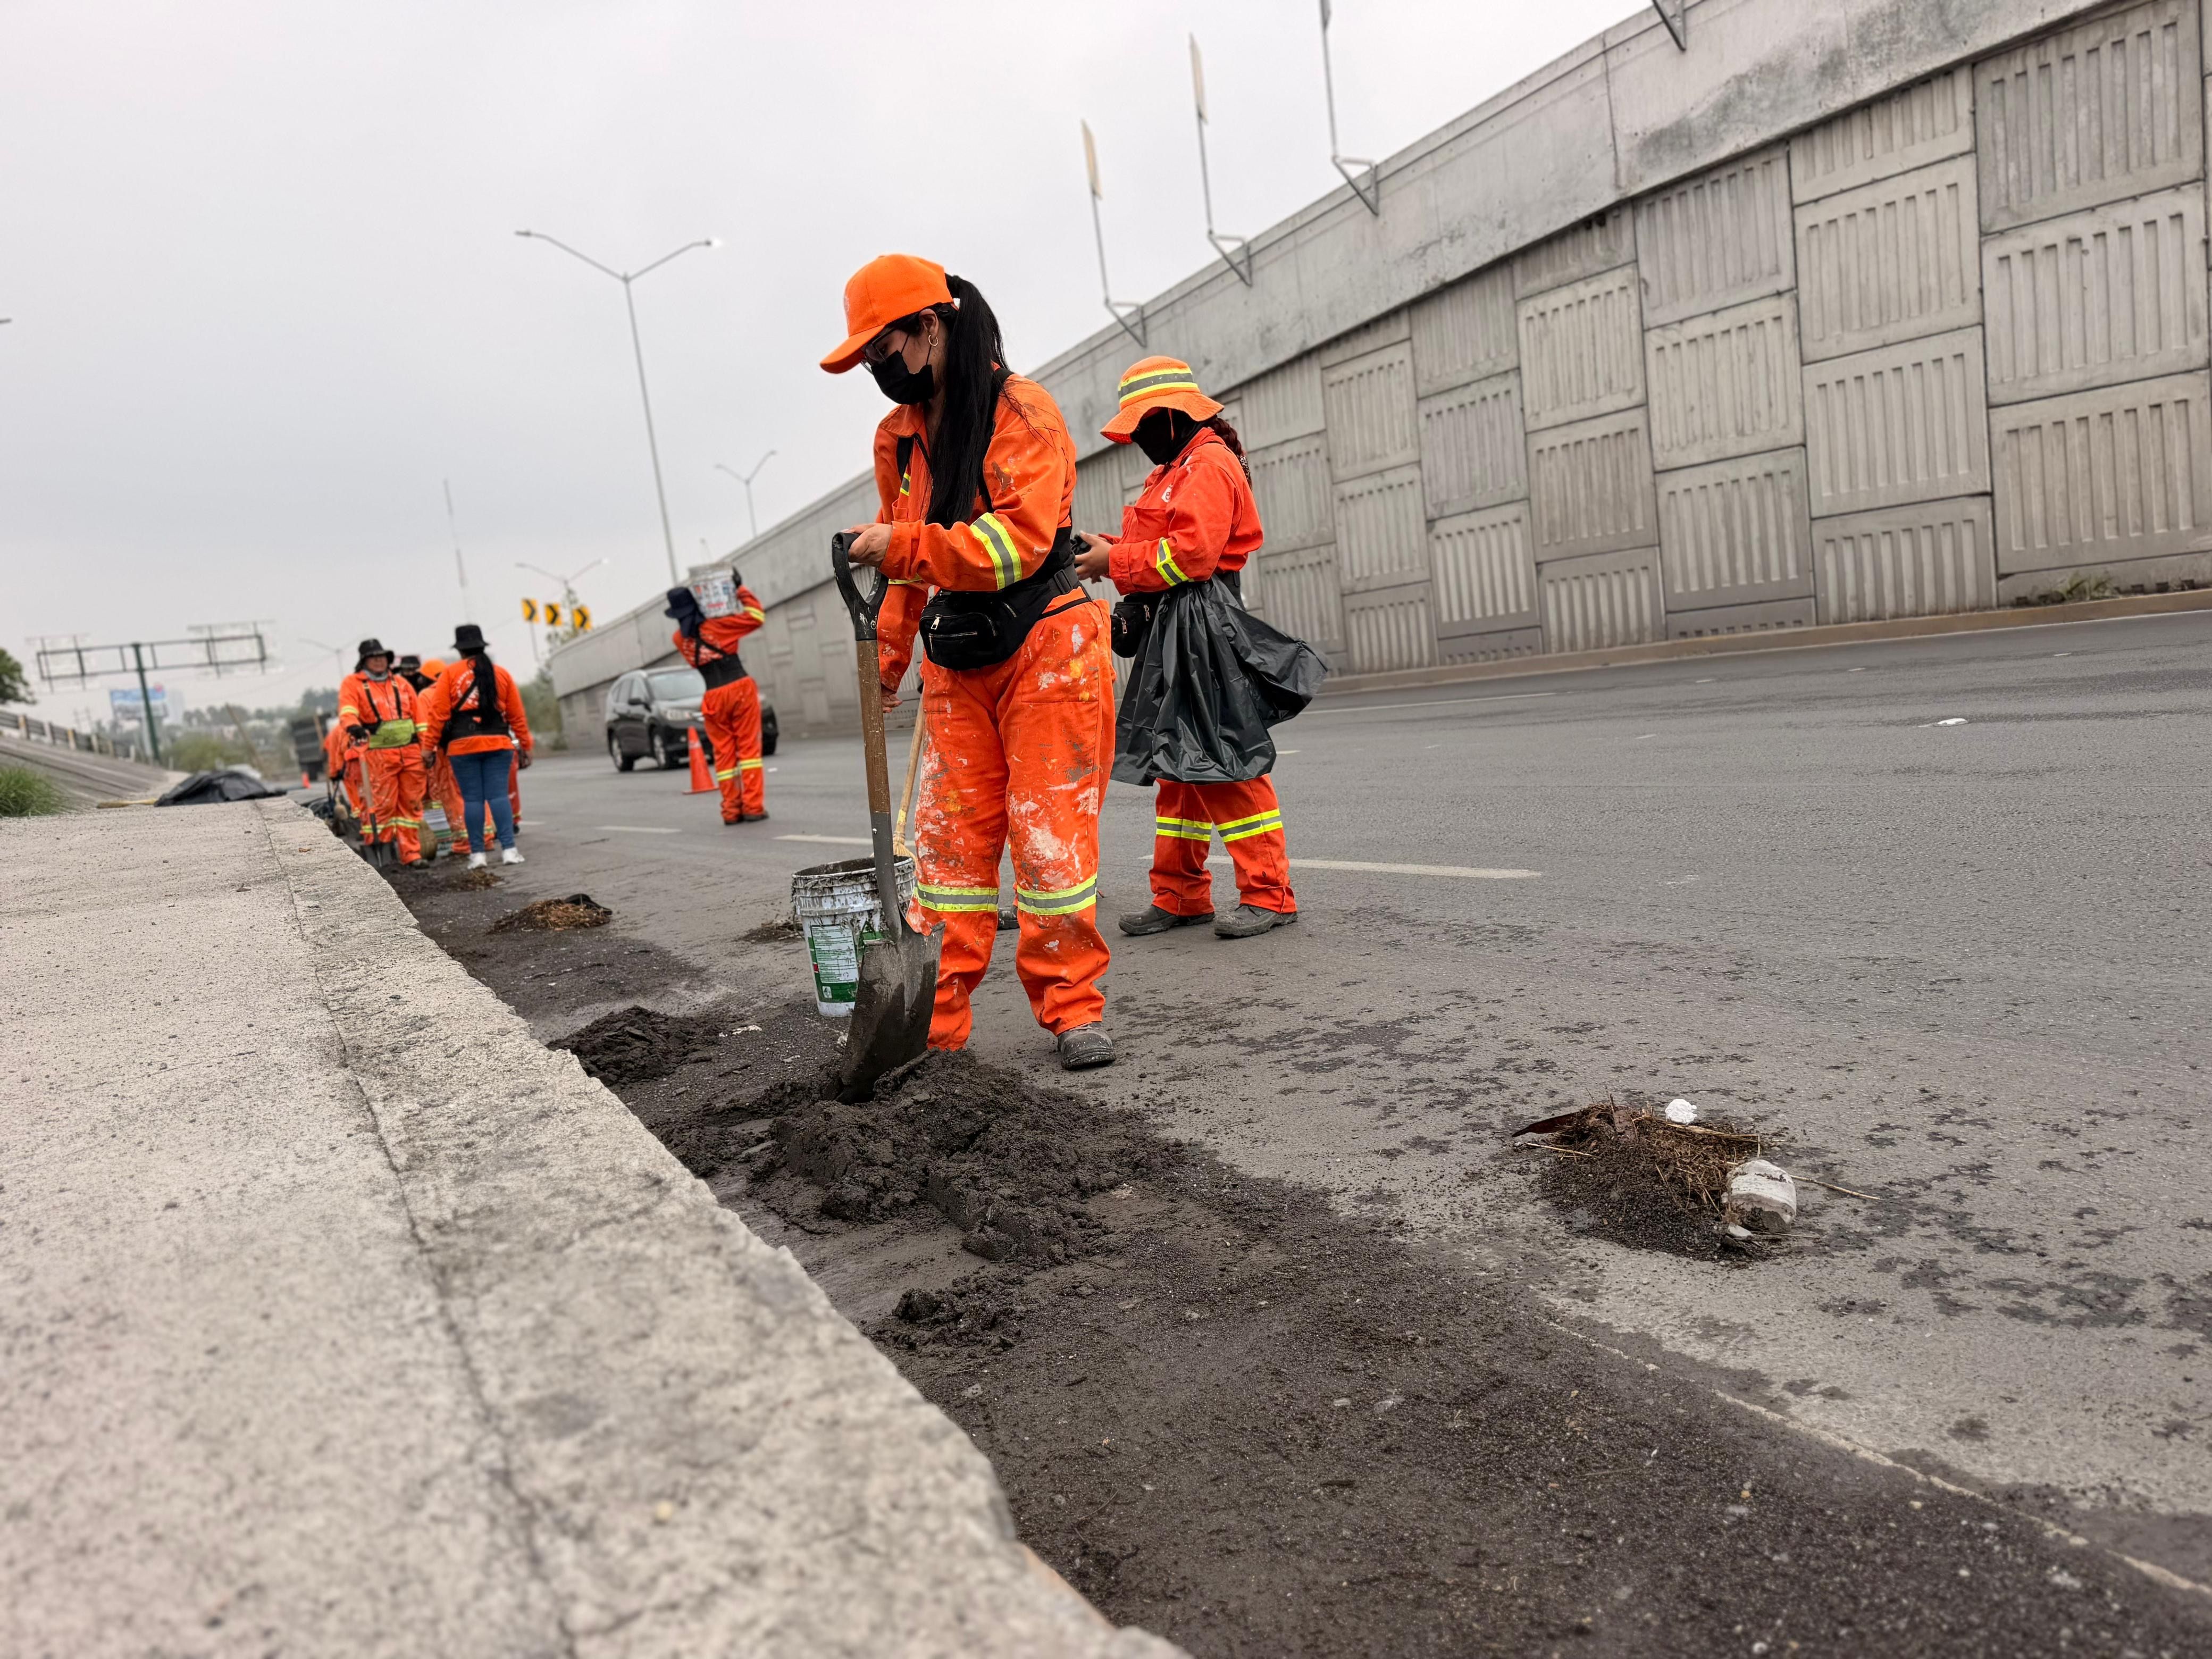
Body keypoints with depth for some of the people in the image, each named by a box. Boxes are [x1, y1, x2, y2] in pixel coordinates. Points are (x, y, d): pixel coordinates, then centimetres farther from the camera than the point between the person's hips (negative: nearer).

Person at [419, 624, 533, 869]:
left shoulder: (450, 675, 2)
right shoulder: (501, 674, 9)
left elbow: (438, 714, -2)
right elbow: (517, 714, 10)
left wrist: (429, 747, 2)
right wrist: (525, 746, 16)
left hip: (462, 745, -1)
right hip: (498, 743, 1)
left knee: (472, 799, 3)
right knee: (498, 795, 0)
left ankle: (477, 853, 4)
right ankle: (508, 849, -7)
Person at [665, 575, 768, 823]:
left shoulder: (680, 638, 6)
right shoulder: (717, 625, -6)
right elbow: (756, 615, 1)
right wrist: (741, 589, 9)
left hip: (714, 697, 4)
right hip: (740, 689, -3)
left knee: (724, 753, 8)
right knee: (749, 747, -1)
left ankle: (732, 810, 6)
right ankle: (753, 806, -5)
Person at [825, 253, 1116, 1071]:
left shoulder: (1021, 410, -10)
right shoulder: (897, 435, 12)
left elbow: (1020, 538, -23)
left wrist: (904, 546, -29)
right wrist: (889, 652, 14)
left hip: (1045, 647, -6)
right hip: (955, 663, 6)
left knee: (1051, 833, -5)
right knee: (948, 834, 4)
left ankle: (1072, 1006, 6)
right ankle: (933, 1013, 10)